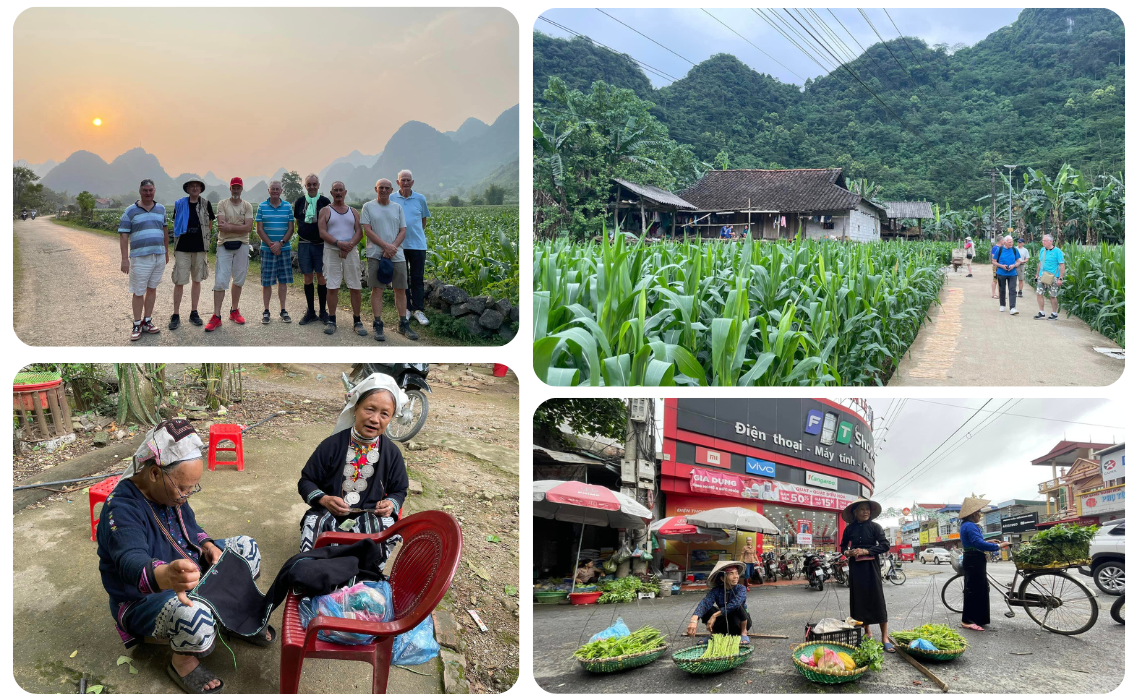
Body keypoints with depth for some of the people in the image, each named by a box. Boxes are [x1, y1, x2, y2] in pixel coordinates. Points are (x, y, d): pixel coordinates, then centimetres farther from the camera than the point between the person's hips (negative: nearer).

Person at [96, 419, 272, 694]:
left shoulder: (170, 491, -5)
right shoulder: (121, 510, -32)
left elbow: (191, 528, 13)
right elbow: (132, 563, -50)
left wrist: (208, 546, -11)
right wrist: (164, 577, -73)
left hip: (187, 573, 9)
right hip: (144, 600, -8)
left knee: (245, 547, 1)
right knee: (194, 615, -39)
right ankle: (183, 661, -7)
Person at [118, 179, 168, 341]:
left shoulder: (161, 209, 9)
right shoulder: (130, 211, -3)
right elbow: (124, 236, -5)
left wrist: (167, 252, 19)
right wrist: (125, 259, -11)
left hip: (159, 256, 4)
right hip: (140, 258, -4)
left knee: (152, 289, 10)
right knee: (138, 292, 0)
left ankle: (147, 321, 20)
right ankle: (137, 325, 9)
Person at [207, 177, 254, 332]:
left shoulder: (247, 206, 6)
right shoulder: (222, 204, 3)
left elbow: (248, 228, -7)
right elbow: (221, 226, -9)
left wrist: (230, 227, -12)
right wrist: (240, 226, -10)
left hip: (242, 245, 2)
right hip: (224, 245, -2)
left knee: (238, 280, 8)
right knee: (220, 281, -7)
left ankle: (234, 311, 22)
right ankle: (216, 316, -6)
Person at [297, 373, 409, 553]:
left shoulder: (392, 453, 3)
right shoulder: (332, 445, -2)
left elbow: (399, 490, 16)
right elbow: (306, 481, 6)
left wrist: (391, 504, -8)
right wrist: (323, 499, -15)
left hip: (372, 515, 1)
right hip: (328, 513, -1)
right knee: (313, 520, -33)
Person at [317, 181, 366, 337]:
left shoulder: (353, 212, 15)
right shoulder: (326, 211, 8)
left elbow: (359, 232, 5)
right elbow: (322, 232, -4)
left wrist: (349, 246, -13)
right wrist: (339, 243, -18)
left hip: (351, 252, 2)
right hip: (332, 252, -2)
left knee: (355, 287, -1)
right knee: (332, 287, -2)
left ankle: (357, 321, 6)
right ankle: (331, 321, 7)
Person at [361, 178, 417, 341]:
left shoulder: (397, 208, 12)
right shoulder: (368, 207, 4)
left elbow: (403, 231, 7)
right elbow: (367, 230, -4)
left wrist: (393, 247, -9)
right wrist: (386, 246, -13)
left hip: (397, 255, 3)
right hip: (376, 254, -3)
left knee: (401, 290, 5)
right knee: (377, 289, -3)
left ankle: (403, 325, 14)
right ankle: (378, 325, 3)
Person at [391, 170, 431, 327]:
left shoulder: (420, 199, 4)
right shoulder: (391, 199, 1)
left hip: (418, 244, 0)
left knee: (417, 278, 2)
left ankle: (418, 310, 8)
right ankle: (405, 309, 17)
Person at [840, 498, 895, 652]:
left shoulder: (874, 527, -4)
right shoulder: (850, 529, 4)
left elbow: (885, 545, -10)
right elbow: (843, 545, 17)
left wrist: (867, 551, -17)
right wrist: (847, 552, -4)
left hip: (871, 566, -3)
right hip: (855, 566, 3)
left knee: (877, 599, -6)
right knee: (859, 599, 6)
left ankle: (884, 637, -5)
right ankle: (867, 631, 19)